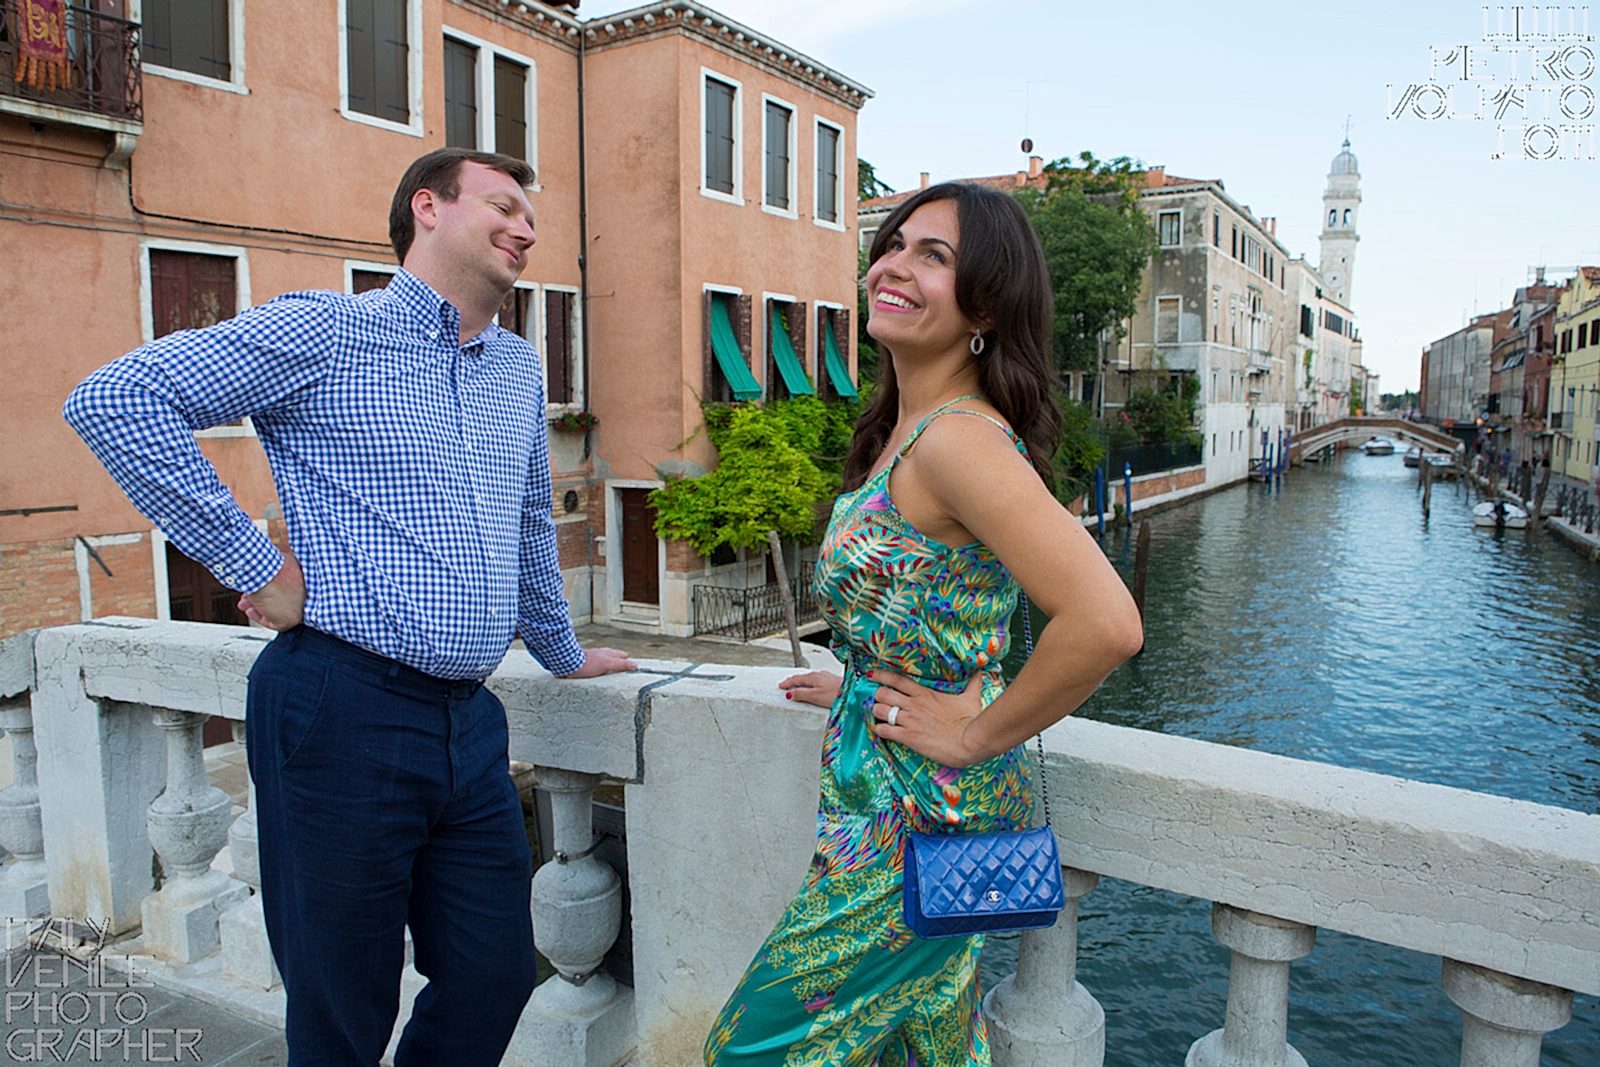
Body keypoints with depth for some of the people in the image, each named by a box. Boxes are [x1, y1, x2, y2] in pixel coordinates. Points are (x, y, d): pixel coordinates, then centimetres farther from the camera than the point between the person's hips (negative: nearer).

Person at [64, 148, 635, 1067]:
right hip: (347, 708, -6)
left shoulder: (520, 368, 16)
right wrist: (256, 565, -12)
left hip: (471, 718, 6)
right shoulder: (325, 330, -4)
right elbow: (116, 399, -10)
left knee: (497, 978, 12)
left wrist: (561, 652, 34)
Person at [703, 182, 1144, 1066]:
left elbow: (1105, 623, -32)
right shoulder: (905, 432, 7)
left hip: (916, 820, -9)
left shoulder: (959, 436, -23)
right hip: (894, 803, 9)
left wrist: (976, 735, -21)